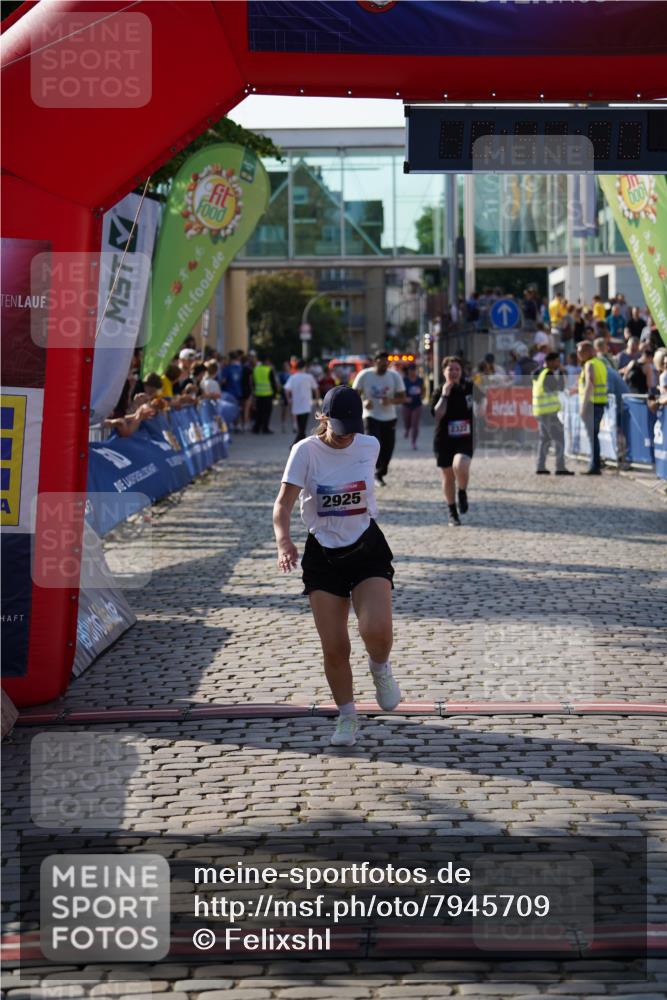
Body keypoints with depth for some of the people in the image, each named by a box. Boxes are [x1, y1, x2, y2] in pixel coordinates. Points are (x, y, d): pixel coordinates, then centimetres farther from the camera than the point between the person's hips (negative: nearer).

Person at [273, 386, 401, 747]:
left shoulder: (370, 446, -3)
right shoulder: (306, 451, -12)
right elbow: (283, 503, -20)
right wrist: (283, 540, -36)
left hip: (367, 548, 1)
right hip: (323, 554, -1)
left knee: (376, 632, -22)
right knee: (334, 649, -1)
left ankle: (381, 669, 14)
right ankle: (346, 715, 22)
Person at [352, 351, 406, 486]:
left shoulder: (395, 376, -1)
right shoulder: (364, 375, -6)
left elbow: (402, 398, 1)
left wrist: (390, 401, -21)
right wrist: (363, 402, -22)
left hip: (389, 418, 3)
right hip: (371, 417, -3)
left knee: (387, 449, 6)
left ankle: (380, 474, 29)